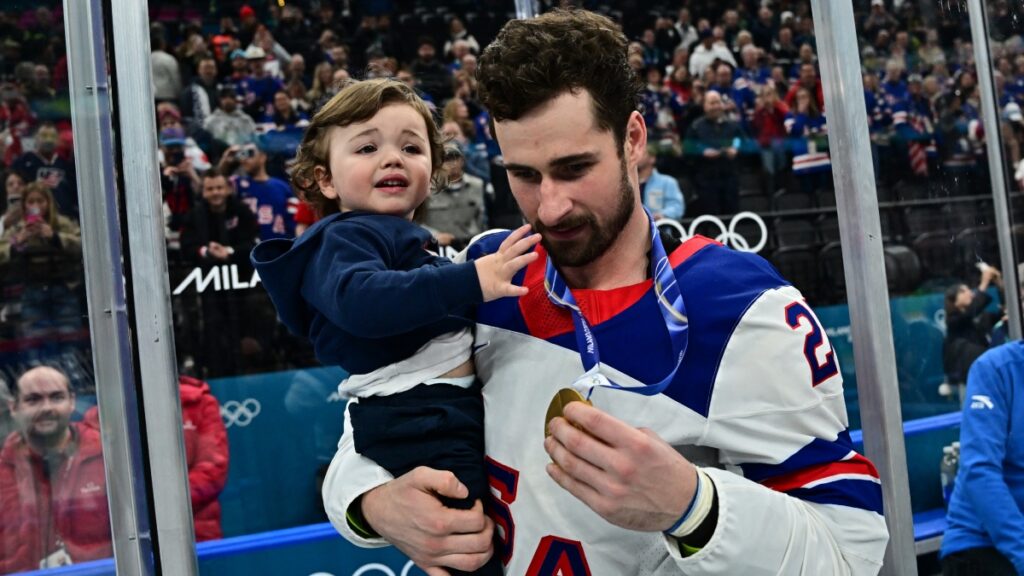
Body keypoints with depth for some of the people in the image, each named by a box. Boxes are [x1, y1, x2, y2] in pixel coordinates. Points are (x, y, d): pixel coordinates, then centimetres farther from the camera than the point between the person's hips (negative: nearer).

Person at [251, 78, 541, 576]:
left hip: (448, 410, 11)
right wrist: (470, 281, -37)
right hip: (416, 420, -11)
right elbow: (362, 301, -32)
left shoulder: (399, 239, 24)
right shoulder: (347, 236, -10)